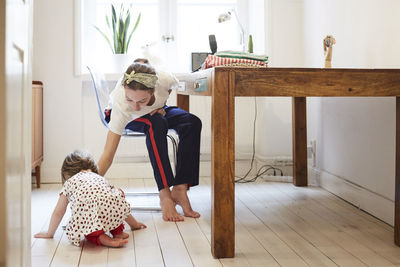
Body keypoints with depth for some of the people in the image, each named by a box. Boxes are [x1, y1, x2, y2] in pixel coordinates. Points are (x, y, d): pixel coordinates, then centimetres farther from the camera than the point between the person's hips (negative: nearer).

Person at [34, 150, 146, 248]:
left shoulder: (69, 182, 30)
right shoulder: (101, 178, 38)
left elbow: (58, 213, 37)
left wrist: (49, 233, 51)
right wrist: (134, 223, 56)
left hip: (88, 217, -3)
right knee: (118, 193, 33)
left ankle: (101, 238, -2)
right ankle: (118, 232, 25)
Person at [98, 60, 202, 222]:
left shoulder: (164, 80, -37)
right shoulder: (121, 104, -43)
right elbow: (107, 156, -42)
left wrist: (161, 106, -20)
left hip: (154, 112, 4)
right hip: (125, 118, -3)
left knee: (192, 122, -26)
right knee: (155, 125, -38)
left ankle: (180, 189, -27)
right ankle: (165, 194, -35)